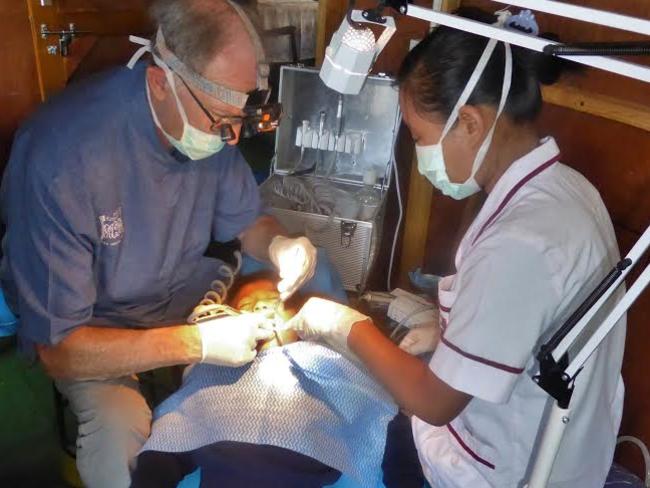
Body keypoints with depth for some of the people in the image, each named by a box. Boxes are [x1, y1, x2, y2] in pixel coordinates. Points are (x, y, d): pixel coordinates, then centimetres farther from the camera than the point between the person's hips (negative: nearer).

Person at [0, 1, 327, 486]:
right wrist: (197, 342, -34)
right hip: (88, 329, -5)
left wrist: (279, 245, -21)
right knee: (121, 433, -32)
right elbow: (56, 348, -27)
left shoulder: (210, 122, -15)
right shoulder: (62, 156, -32)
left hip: (187, 290, 6)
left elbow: (247, 220, 2)